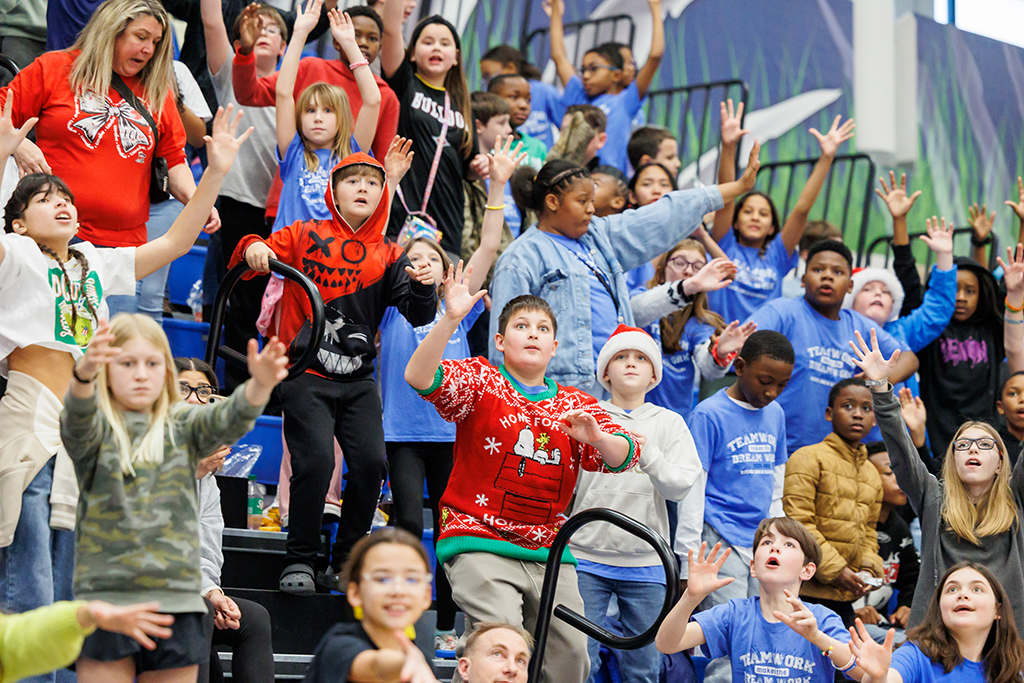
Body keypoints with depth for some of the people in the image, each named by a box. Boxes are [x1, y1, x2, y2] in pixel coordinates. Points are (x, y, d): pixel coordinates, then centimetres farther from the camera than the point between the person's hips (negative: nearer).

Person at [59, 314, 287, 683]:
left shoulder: (182, 426, 10)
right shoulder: (96, 431, 3)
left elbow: (229, 419, -8)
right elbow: (78, 420, -20)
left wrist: (259, 385, -32)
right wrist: (84, 372, -44)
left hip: (176, 596, 2)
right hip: (106, 594, -2)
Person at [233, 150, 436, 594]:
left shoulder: (387, 256, 9)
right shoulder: (305, 237, 3)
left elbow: (418, 316, 2)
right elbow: (260, 255, -2)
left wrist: (422, 286, -19)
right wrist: (253, 248, -25)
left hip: (358, 380, 3)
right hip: (306, 376, -3)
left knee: (371, 463, -8)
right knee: (316, 462, -17)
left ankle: (345, 564, 9)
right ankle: (300, 561, 1)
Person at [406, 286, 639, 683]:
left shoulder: (575, 406, 14)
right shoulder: (480, 381, 2)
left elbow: (623, 458, 2)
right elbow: (419, 377, -16)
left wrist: (596, 437, -21)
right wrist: (451, 320, -30)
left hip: (550, 553, 5)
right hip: (479, 543, -5)